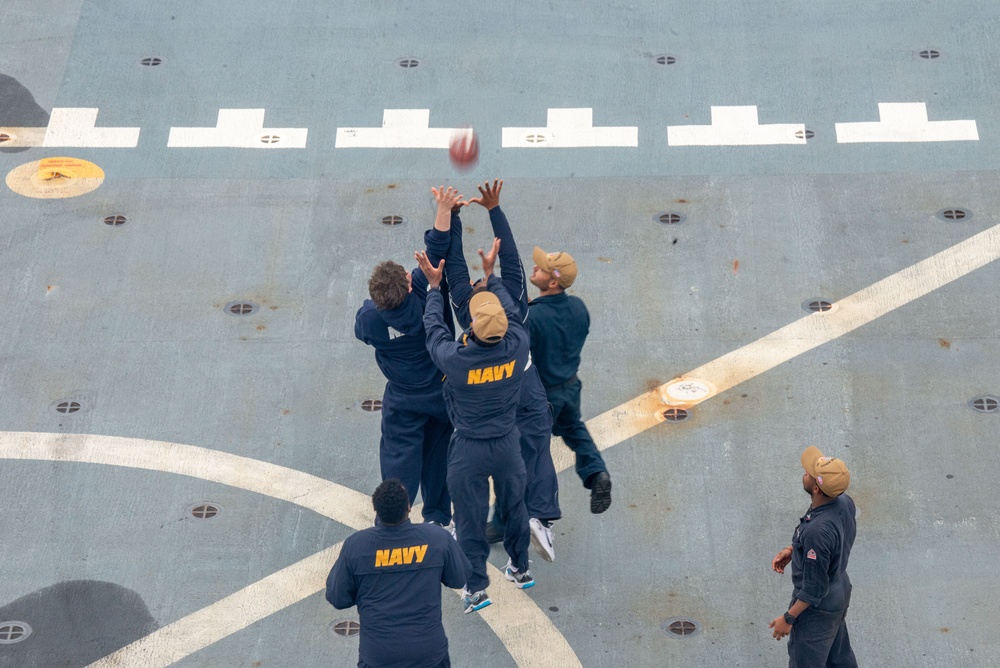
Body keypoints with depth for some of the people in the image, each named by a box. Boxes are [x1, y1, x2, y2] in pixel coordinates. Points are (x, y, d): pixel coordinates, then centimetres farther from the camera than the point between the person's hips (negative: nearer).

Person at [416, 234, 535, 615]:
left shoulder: (456, 359, -27)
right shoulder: (517, 347, -20)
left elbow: (434, 329, -6)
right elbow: (512, 311, 2)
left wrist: (434, 286, 7)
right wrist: (490, 277, 18)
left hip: (469, 448, -3)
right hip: (508, 442, 3)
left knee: (470, 517, 12)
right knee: (514, 504, 24)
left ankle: (477, 588, 21)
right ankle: (520, 569, 42)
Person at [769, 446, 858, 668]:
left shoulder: (816, 532, -38)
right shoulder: (845, 502, -14)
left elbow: (815, 589, -28)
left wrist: (788, 618, -15)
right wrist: (792, 549, 5)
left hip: (817, 607, -8)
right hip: (841, 592, 8)